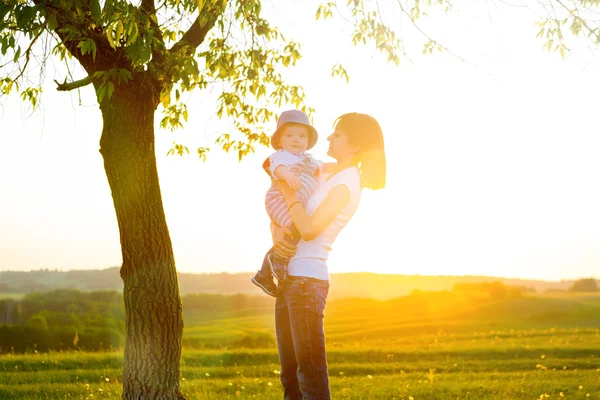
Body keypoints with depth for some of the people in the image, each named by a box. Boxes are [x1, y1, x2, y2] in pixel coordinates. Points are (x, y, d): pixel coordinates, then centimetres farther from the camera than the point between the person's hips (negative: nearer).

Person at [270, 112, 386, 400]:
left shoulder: (346, 184, -10)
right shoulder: (326, 177, 16)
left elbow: (309, 228, -20)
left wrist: (287, 192, -8)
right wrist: (276, 230, -3)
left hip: (308, 280, -9)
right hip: (290, 278, 9)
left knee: (311, 375, -9)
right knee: (290, 375, 11)